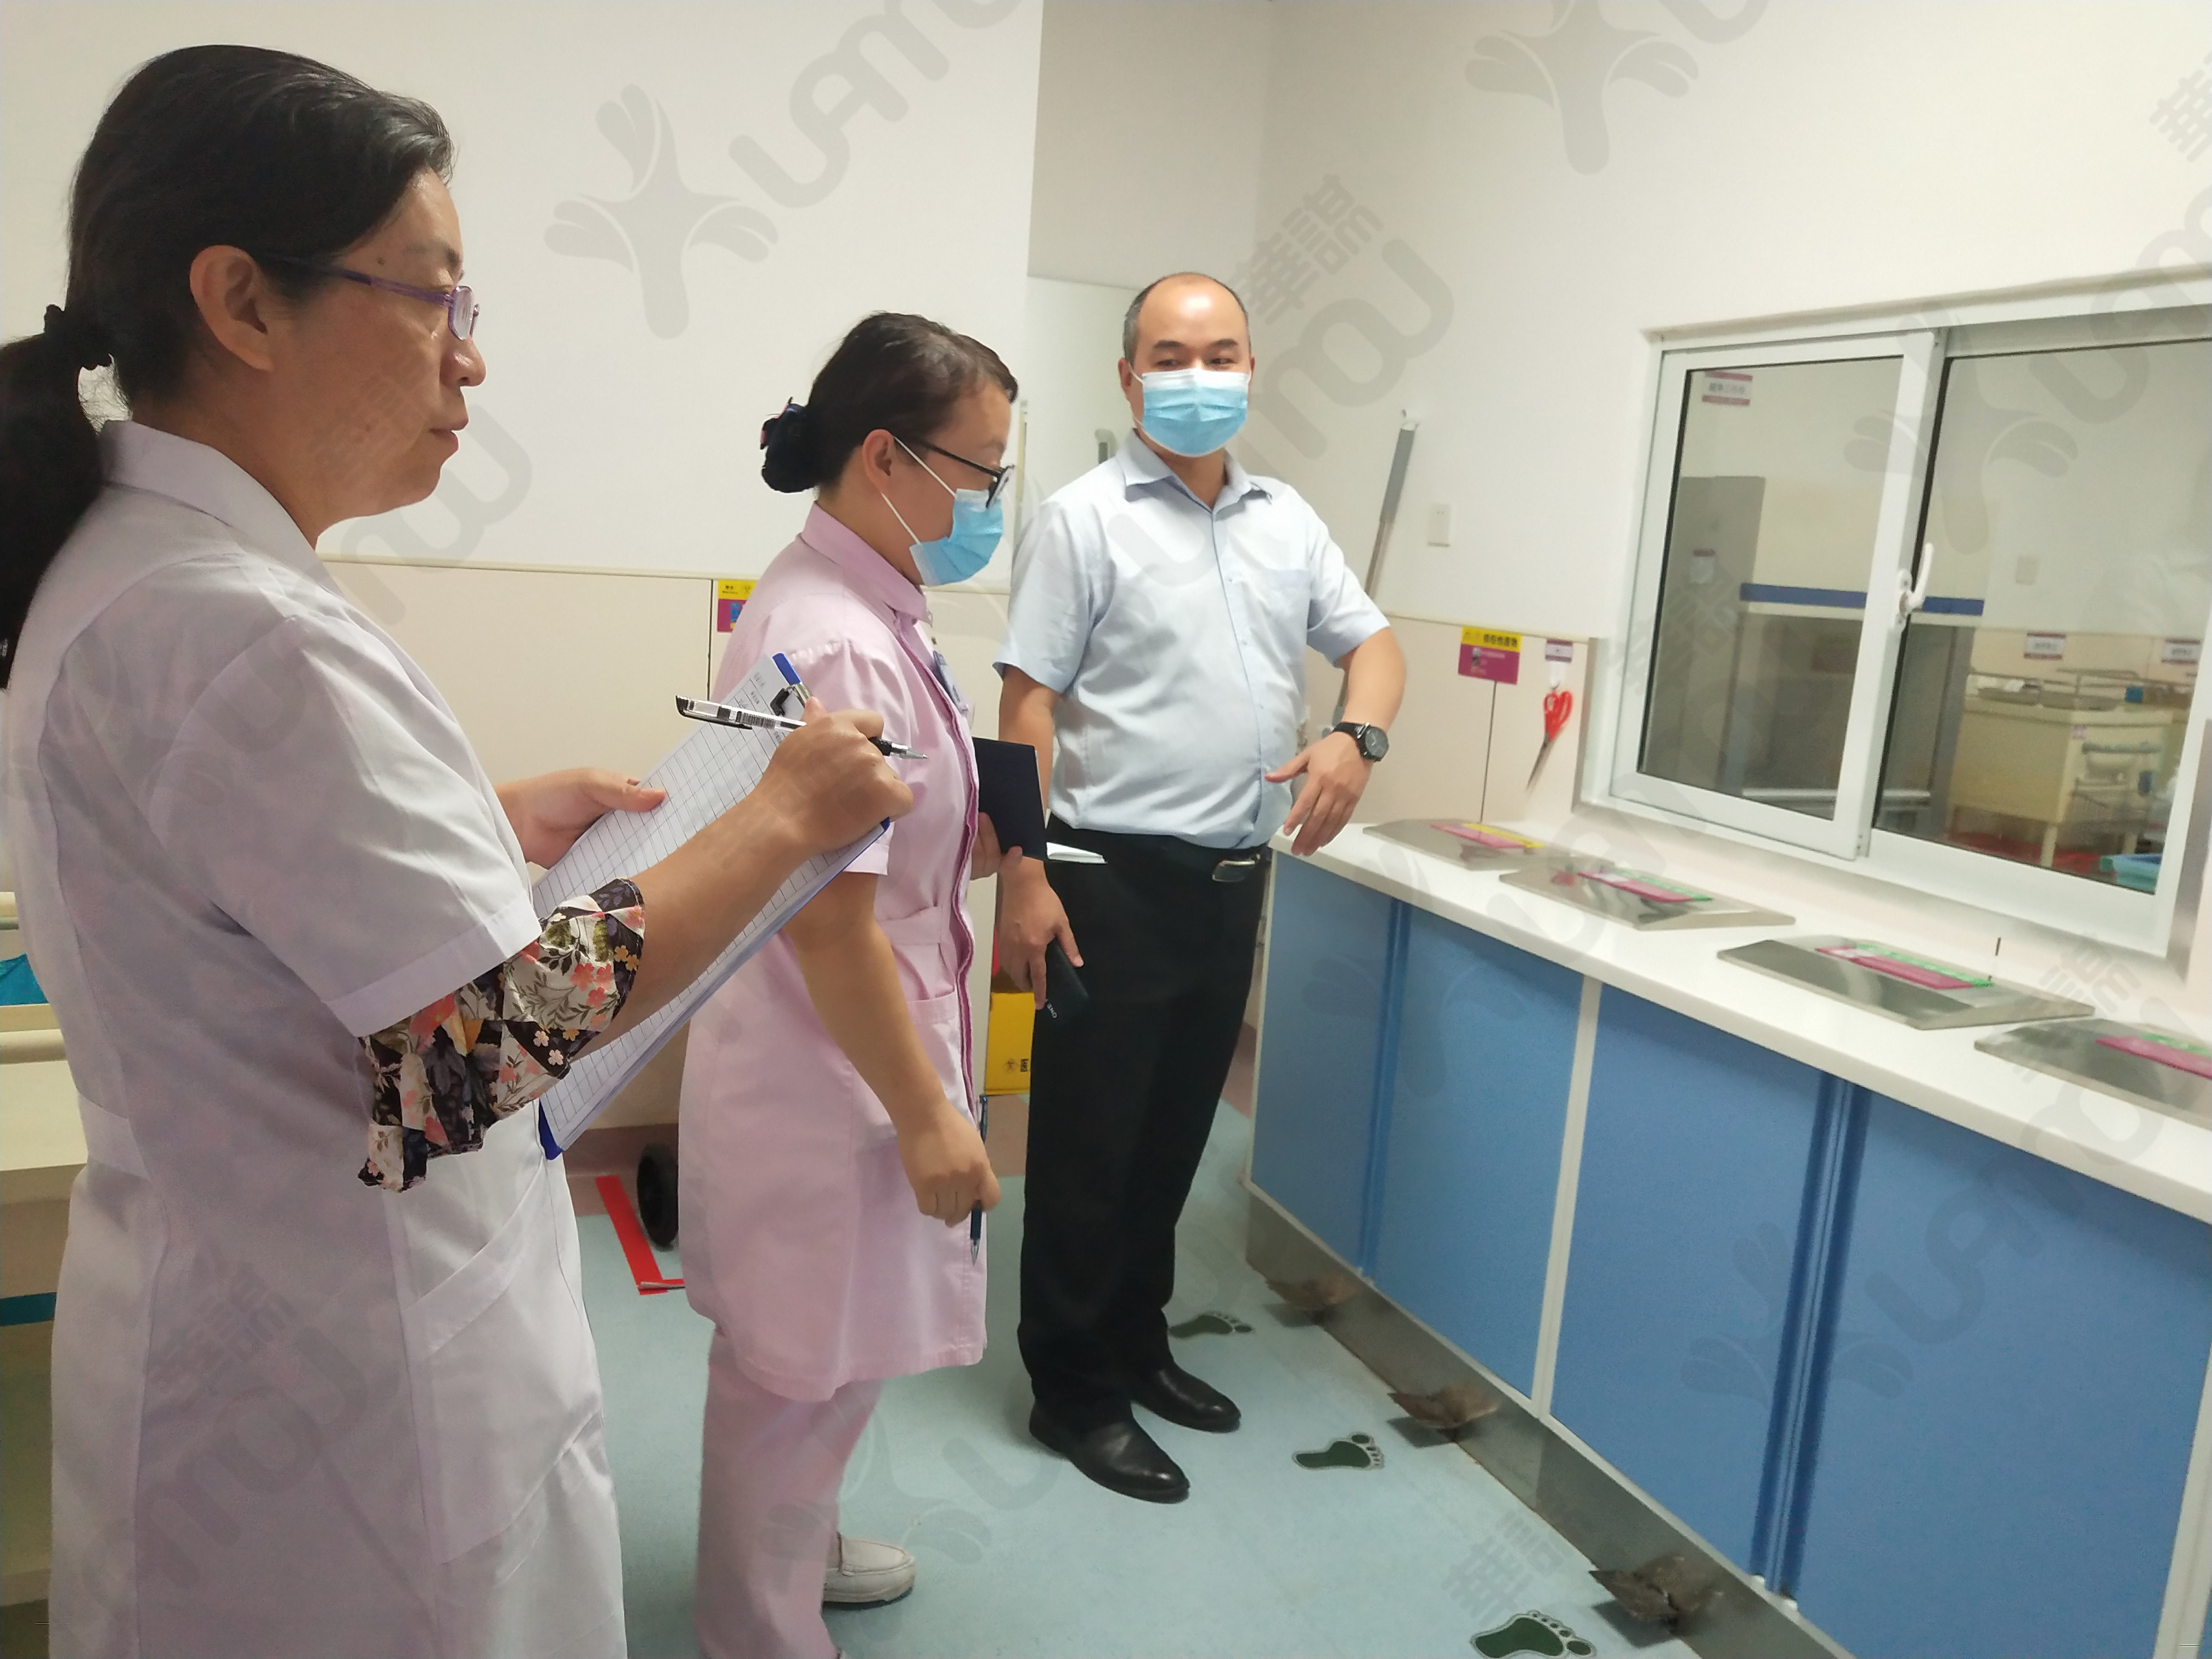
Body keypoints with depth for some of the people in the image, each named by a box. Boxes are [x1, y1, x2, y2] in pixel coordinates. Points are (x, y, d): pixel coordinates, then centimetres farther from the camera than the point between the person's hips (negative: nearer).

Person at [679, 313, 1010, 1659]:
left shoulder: (869, 611, 5)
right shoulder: (835, 650, -27)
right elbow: (831, 925, -26)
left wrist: (971, 842, 6)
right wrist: (927, 1116, -20)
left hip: (848, 1063, 10)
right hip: (832, 1078, -10)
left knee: (818, 1365, 27)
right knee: (805, 1376, 11)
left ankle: (799, 1547, 49)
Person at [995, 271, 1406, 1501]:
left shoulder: (1287, 521, 11)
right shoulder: (1086, 521, -6)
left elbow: (1373, 643, 14)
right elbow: (1028, 709, -10)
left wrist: (1359, 736, -9)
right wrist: (1024, 881, -17)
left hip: (1234, 879, 6)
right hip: (1116, 880, -6)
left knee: (1176, 1136, 18)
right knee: (1089, 1148, 5)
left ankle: (1138, 1344, 36)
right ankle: (1075, 1391, 21)